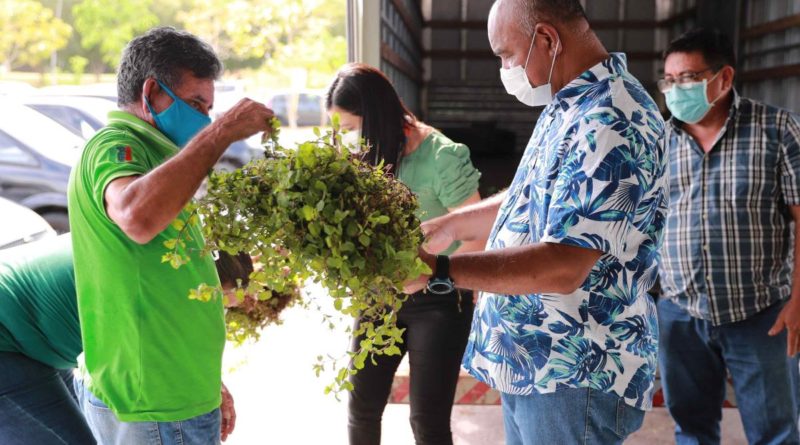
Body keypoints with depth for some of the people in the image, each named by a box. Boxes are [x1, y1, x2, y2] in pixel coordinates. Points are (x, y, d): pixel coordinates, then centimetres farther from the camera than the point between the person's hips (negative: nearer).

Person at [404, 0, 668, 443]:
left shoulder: (611, 121, -24)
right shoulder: (567, 106, 10)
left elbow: (563, 265, -30)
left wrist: (437, 270, -29)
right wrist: (449, 226, 15)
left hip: (575, 375, -9)